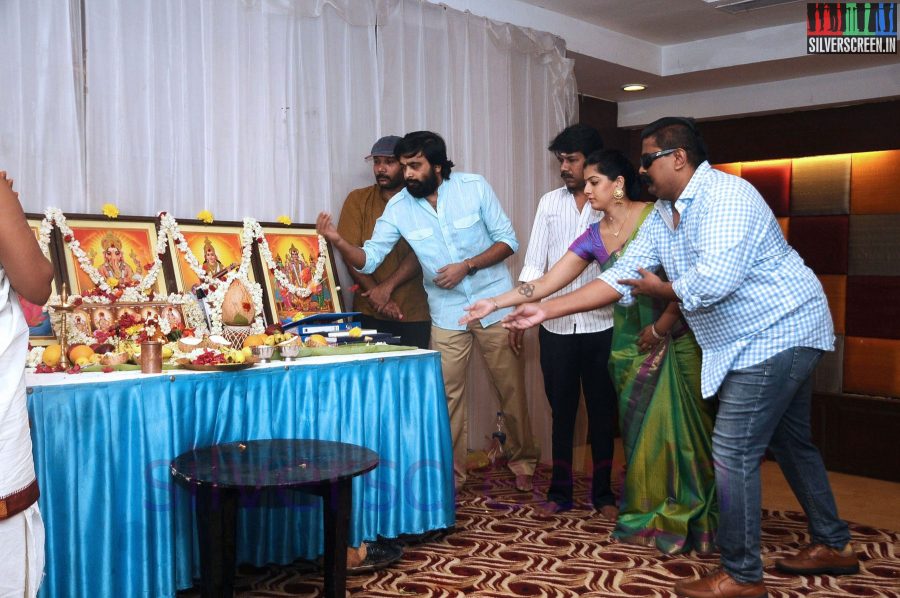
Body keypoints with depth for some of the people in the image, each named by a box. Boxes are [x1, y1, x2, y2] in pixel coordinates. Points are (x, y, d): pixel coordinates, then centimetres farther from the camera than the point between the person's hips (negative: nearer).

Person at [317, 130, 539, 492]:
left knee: (511, 390, 8)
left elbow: (508, 240, -6)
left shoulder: (474, 187, -10)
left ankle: (523, 463, 29)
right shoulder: (398, 207, -5)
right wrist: (338, 242, -27)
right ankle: (452, 475, 20)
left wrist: (467, 265, -20)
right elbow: (368, 259, -7)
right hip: (446, 313, 2)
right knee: (447, 396, 4)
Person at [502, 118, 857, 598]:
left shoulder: (726, 197, -22)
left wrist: (659, 289, -13)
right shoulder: (663, 216, 7)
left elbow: (712, 283, -34)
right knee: (789, 442, 20)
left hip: (777, 335, -10)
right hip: (749, 342, 10)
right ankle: (833, 545, 37)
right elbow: (620, 277, 2)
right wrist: (545, 310, -5)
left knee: (733, 453, -9)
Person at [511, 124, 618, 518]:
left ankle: (603, 493, 23)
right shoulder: (550, 202, 6)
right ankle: (560, 492, 23)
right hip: (556, 327, 3)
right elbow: (534, 264, 4)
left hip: (600, 326, -2)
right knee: (561, 411, 11)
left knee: (601, 412, 9)